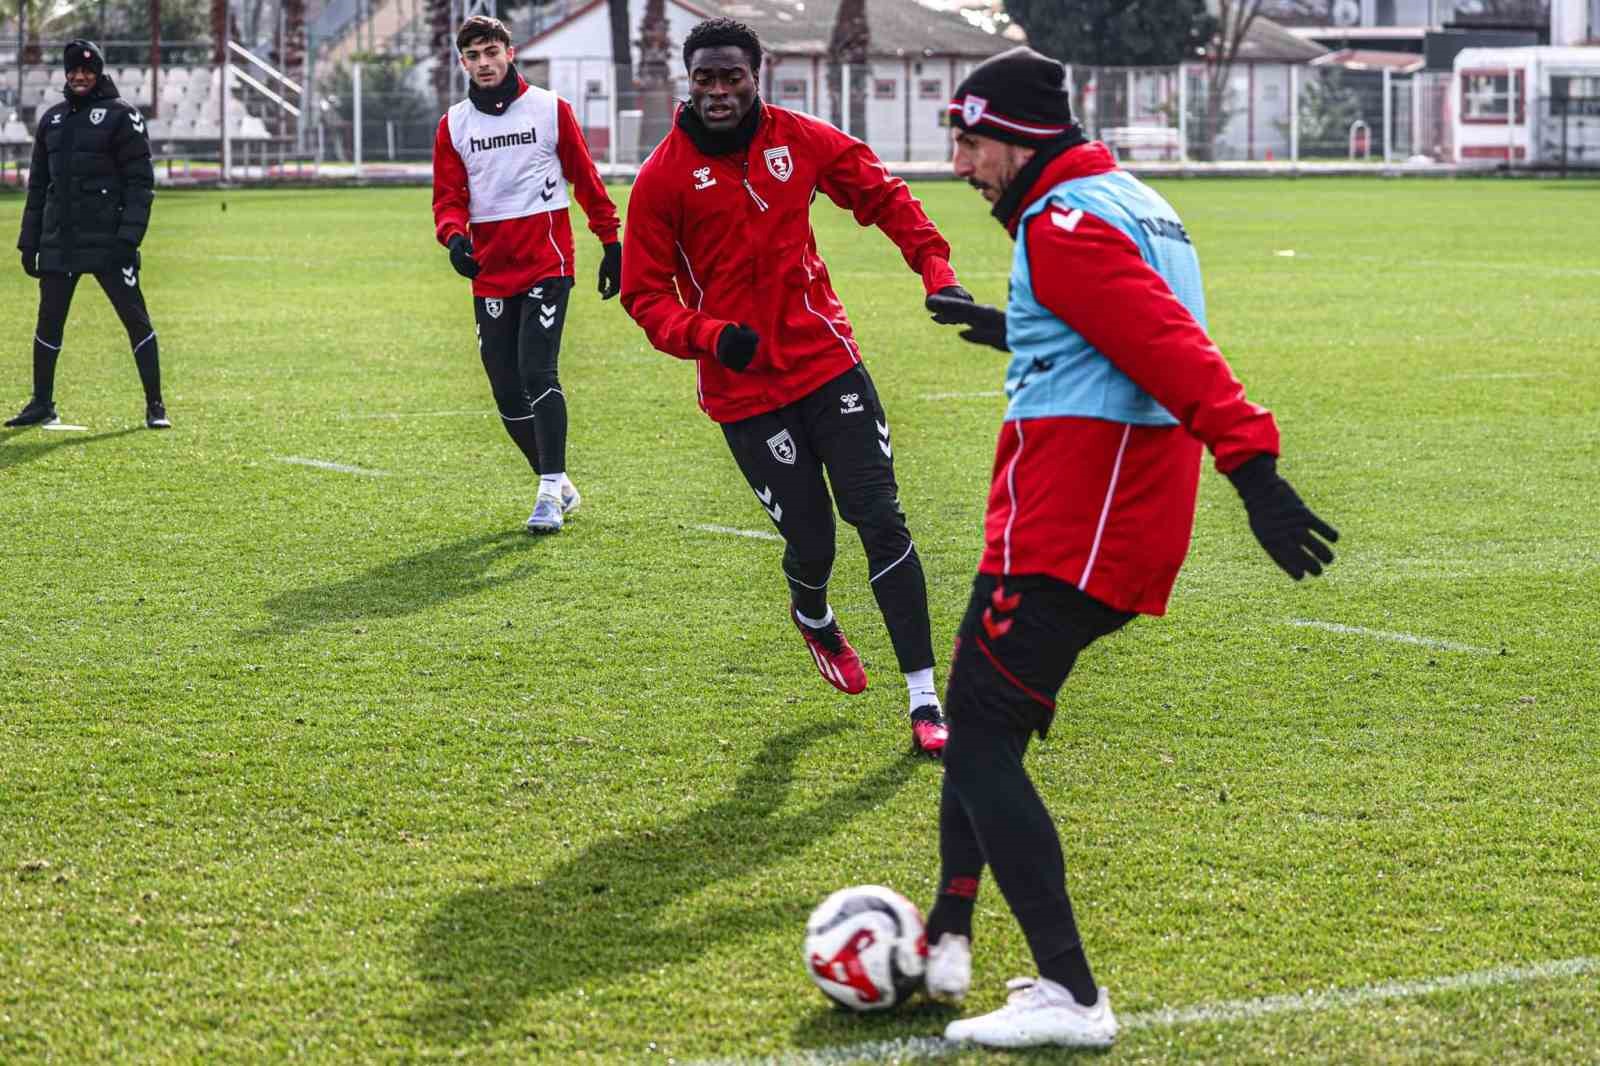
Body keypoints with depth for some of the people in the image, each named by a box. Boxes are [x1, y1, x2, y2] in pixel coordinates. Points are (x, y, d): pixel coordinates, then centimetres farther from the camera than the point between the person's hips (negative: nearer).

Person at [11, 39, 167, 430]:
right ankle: (42, 405, 19)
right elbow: (38, 185, 19)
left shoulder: (120, 115, -2)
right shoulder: (52, 119, 16)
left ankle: (155, 406, 1)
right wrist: (29, 241, 13)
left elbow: (140, 182, -7)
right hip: (58, 243, 5)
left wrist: (129, 237, -16)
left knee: (135, 320, -4)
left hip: (108, 243, -5)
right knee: (48, 323, 7)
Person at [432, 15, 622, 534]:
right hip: (490, 272, 4)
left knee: (536, 373, -18)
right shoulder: (453, 125, 8)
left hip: (546, 263, -4)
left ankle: (550, 492, -16)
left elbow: (585, 178, 7)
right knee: (506, 391, 4)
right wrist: (455, 236, -16)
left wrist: (611, 243, 7)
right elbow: (448, 195, 5)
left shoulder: (550, 109, 2)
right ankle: (556, 484, 20)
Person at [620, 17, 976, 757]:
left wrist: (936, 272, -3)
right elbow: (645, 293, -4)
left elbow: (883, 198, 11)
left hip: (827, 361, 2)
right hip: (745, 390, -2)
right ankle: (812, 617, 40)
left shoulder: (801, 140, 0)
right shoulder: (663, 177, -7)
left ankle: (925, 704, 0)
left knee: (881, 521, -5)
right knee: (810, 542, -1)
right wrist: (709, 336, -22)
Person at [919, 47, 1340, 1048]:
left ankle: (1068, 994, -13)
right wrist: (1018, 329, 40)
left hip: (1061, 531, -11)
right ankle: (947, 943, 25)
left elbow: (1172, 346, -26)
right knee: (985, 716, 20)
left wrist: (1253, 465, -35)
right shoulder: (1135, 204, 17)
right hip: (1137, 525, 11)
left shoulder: (1063, 223, -14)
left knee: (981, 739, -9)